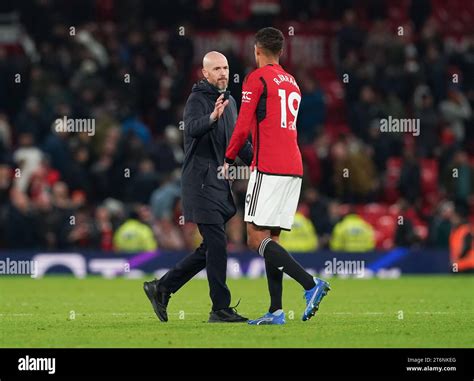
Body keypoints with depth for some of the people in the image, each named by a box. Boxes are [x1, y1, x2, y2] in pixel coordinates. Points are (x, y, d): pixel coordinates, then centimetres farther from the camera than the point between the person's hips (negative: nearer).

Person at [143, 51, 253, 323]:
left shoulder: (230, 102, 17)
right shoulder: (198, 99, -8)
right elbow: (192, 128, -29)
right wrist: (212, 118, -48)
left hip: (220, 183, 9)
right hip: (201, 181, -9)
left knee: (210, 249, 9)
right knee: (217, 245, -11)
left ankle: (161, 288, 17)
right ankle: (221, 308, -8)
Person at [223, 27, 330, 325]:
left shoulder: (257, 79, -4)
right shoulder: (292, 83, 20)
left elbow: (243, 127, -10)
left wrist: (229, 160, 3)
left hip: (269, 168, -8)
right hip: (294, 168, 8)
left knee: (257, 238, -8)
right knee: (271, 239, 8)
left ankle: (311, 284, -22)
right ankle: (276, 312, 2)